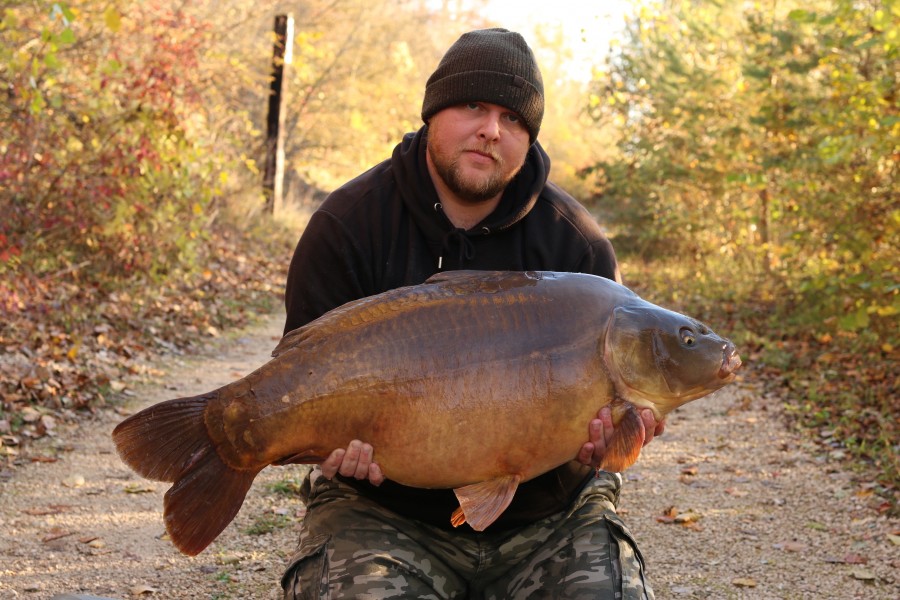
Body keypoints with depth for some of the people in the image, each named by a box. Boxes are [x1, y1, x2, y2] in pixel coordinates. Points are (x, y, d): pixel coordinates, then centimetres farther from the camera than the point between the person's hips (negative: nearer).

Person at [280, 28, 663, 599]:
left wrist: (606, 427, -22)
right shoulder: (347, 226, -5)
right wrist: (336, 441, -26)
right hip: (387, 506, -1)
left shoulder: (576, 241, -2)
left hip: (548, 511, 2)